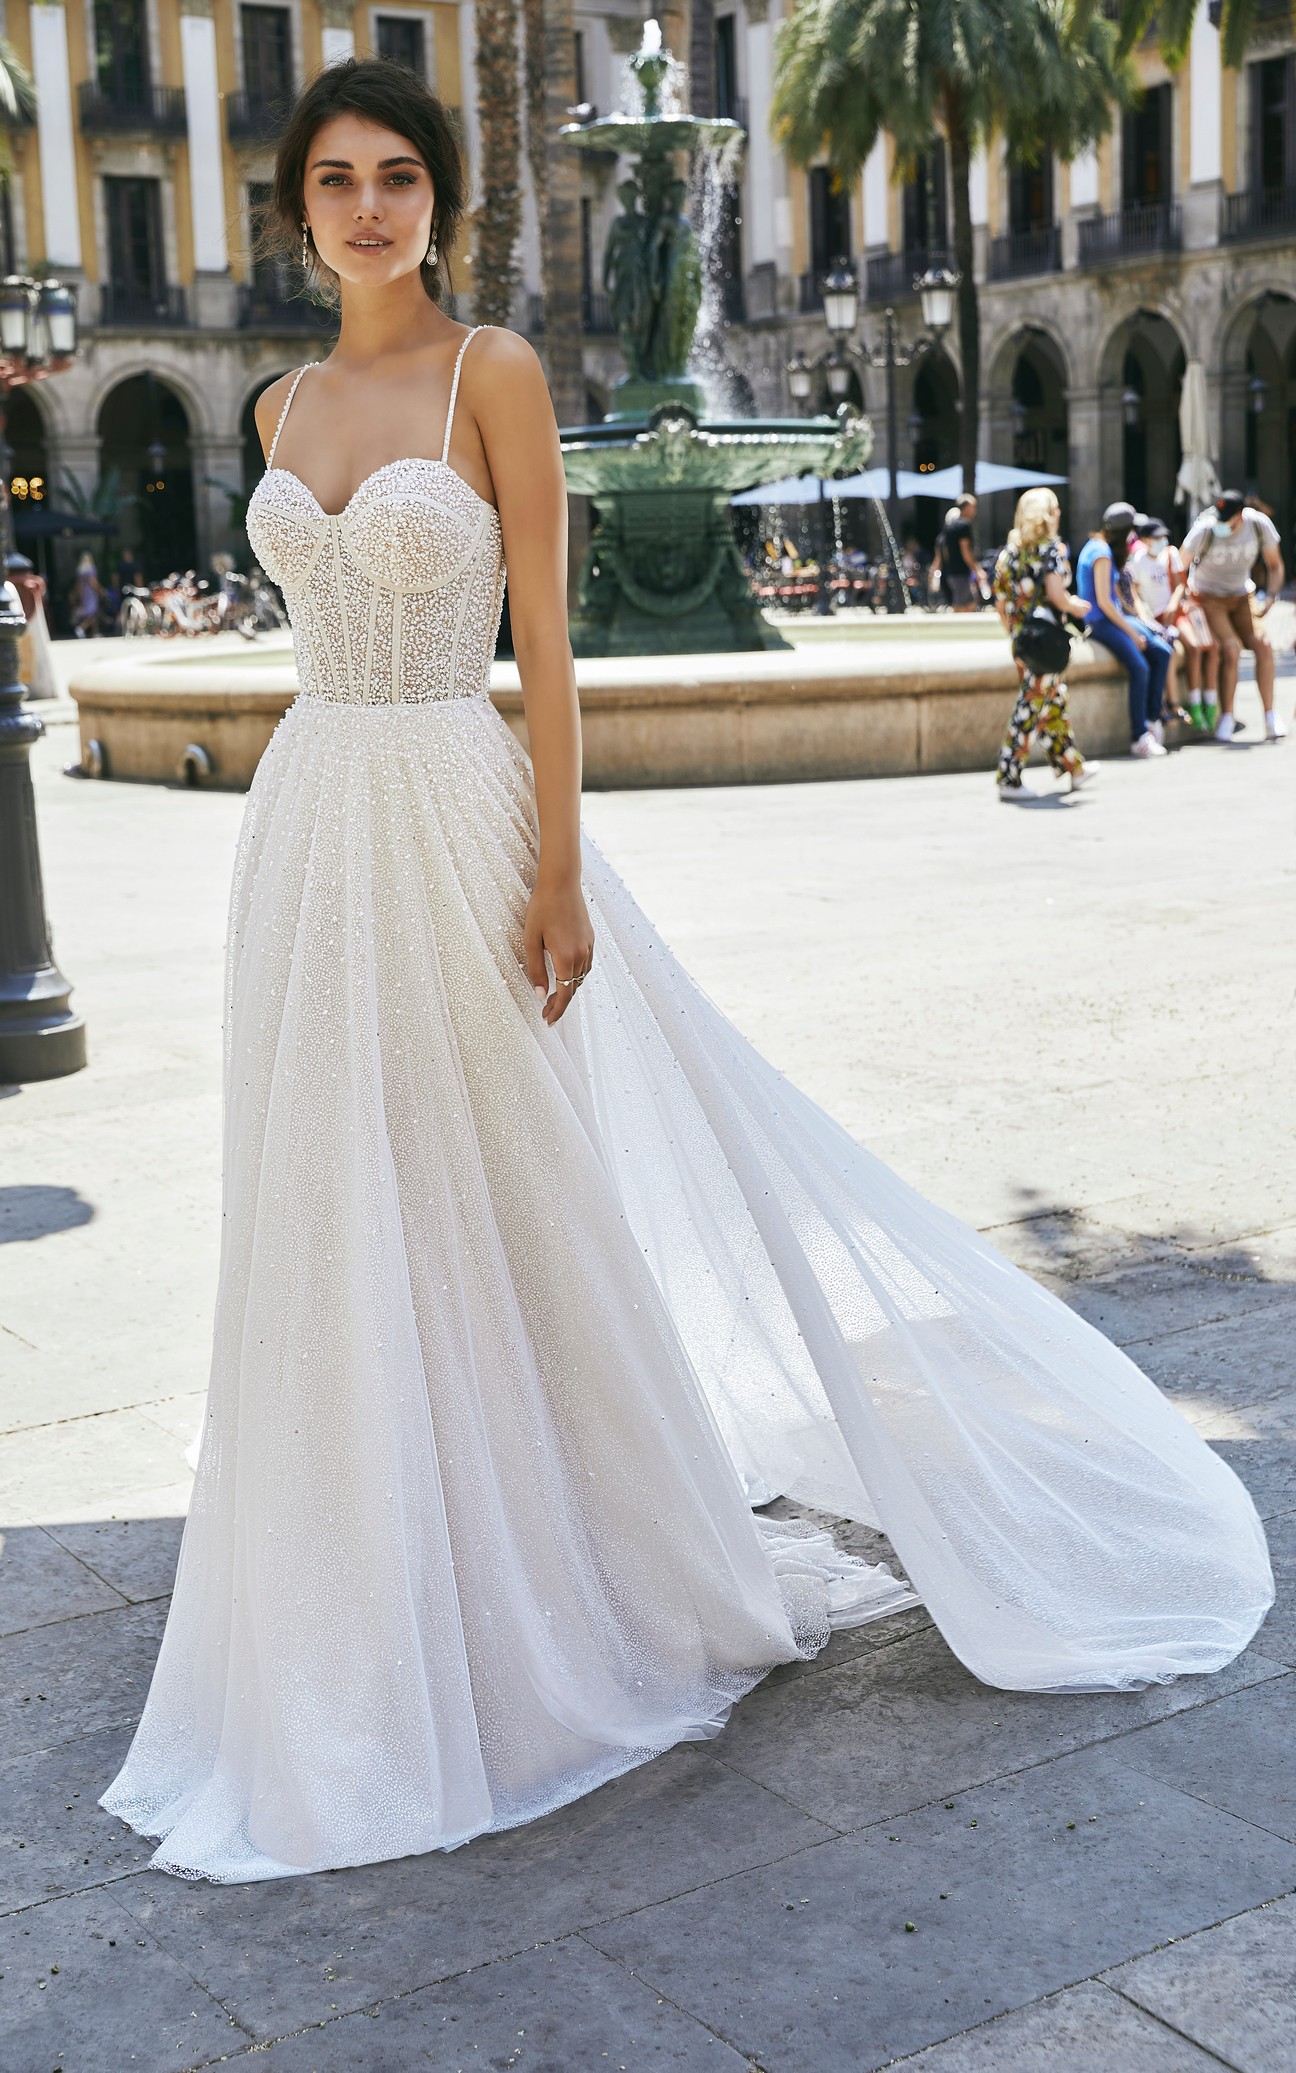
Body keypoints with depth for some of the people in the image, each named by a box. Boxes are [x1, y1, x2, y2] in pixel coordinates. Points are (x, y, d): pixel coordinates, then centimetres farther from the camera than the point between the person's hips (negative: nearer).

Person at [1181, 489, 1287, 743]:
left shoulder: (1260, 525, -14)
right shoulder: (1204, 529, -24)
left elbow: (1275, 565, 0)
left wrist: (1269, 598, -13)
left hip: (1240, 596, 4)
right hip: (1208, 597, -4)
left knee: (1262, 645, -16)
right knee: (1231, 649, -23)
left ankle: (1271, 717, -11)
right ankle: (1226, 719, -11)